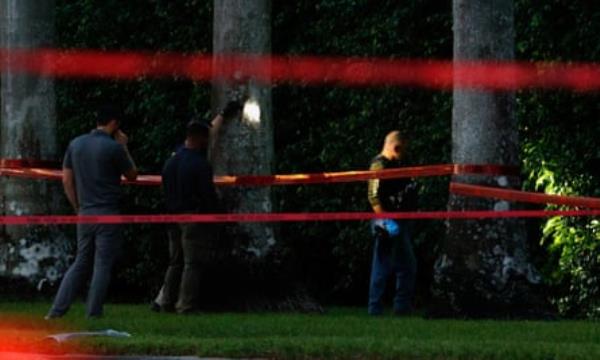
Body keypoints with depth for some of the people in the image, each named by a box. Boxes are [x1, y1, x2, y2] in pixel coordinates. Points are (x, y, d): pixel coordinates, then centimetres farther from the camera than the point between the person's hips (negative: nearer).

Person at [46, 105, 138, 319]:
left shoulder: (75, 144, 7)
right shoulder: (114, 147, -9)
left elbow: (67, 180, 9)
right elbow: (132, 175, 3)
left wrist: (78, 207, 16)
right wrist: (124, 148, 10)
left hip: (85, 213, 6)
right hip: (107, 213, -6)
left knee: (81, 263, 13)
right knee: (103, 266, 1)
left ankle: (57, 311, 6)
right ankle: (93, 315, 1)